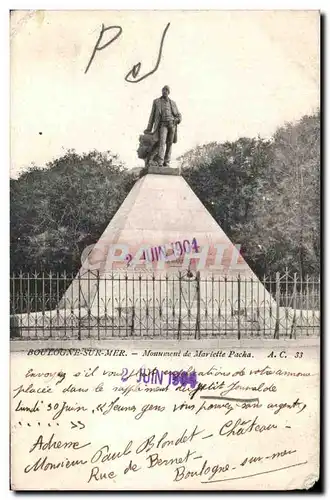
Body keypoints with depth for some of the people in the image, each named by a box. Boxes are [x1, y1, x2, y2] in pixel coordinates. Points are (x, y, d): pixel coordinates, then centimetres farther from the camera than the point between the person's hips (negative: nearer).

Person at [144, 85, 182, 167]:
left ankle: (166, 162, 0)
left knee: (169, 144, -2)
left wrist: (178, 119, -5)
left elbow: (179, 115, 20)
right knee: (162, 142, -20)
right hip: (163, 124, -3)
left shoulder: (172, 103, 19)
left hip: (172, 124, 3)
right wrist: (149, 129, 10)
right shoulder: (156, 102, 14)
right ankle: (160, 162, -28)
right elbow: (152, 115, 14)